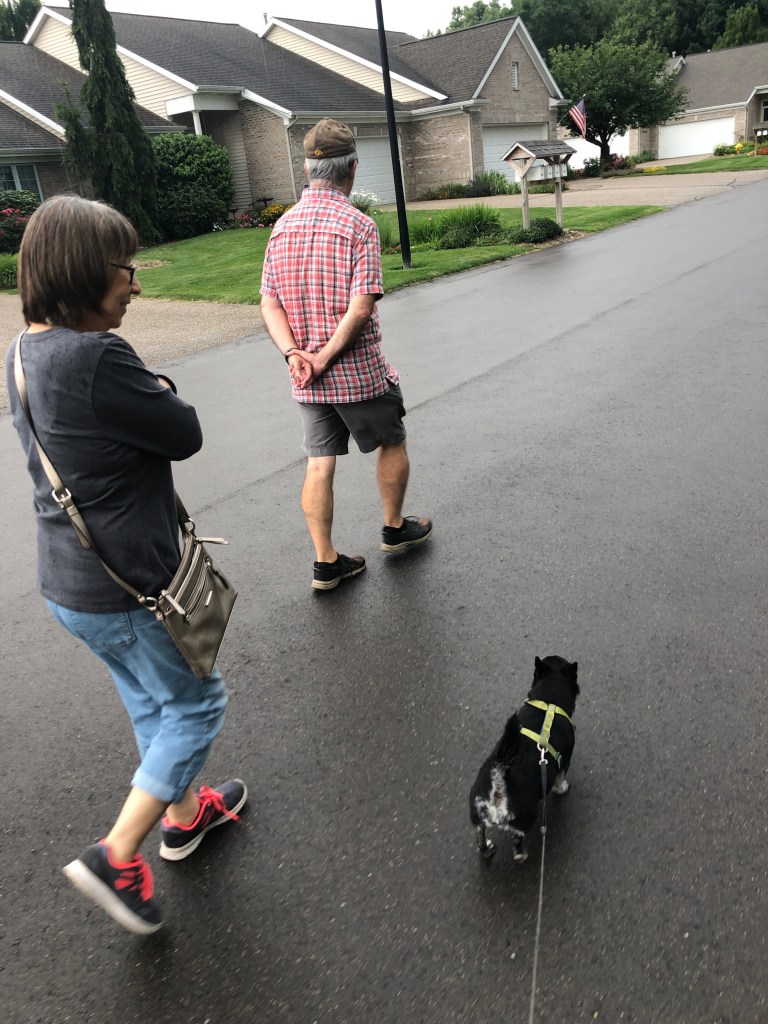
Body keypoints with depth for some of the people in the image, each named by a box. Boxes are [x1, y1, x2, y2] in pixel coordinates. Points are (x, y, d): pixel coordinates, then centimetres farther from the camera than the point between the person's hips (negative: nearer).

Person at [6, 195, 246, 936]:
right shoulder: (95, 357, -27)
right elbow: (185, 436, -15)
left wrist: (147, 397, -6)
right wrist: (162, 391, 0)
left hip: (68, 580, 9)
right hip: (127, 586, -9)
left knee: (150, 701, 26)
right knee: (195, 704, 13)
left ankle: (184, 815, 47)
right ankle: (117, 856, 18)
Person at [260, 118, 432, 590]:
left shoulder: (284, 225, 4)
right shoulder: (358, 224, -13)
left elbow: (270, 304, 0)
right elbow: (362, 307, -22)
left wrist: (295, 353, -10)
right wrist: (326, 357, -16)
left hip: (307, 379, 5)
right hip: (359, 372, -5)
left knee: (319, 463, 10)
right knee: (392, 444, 18)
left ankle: (326, 562, 16)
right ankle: (395, 528, 35)